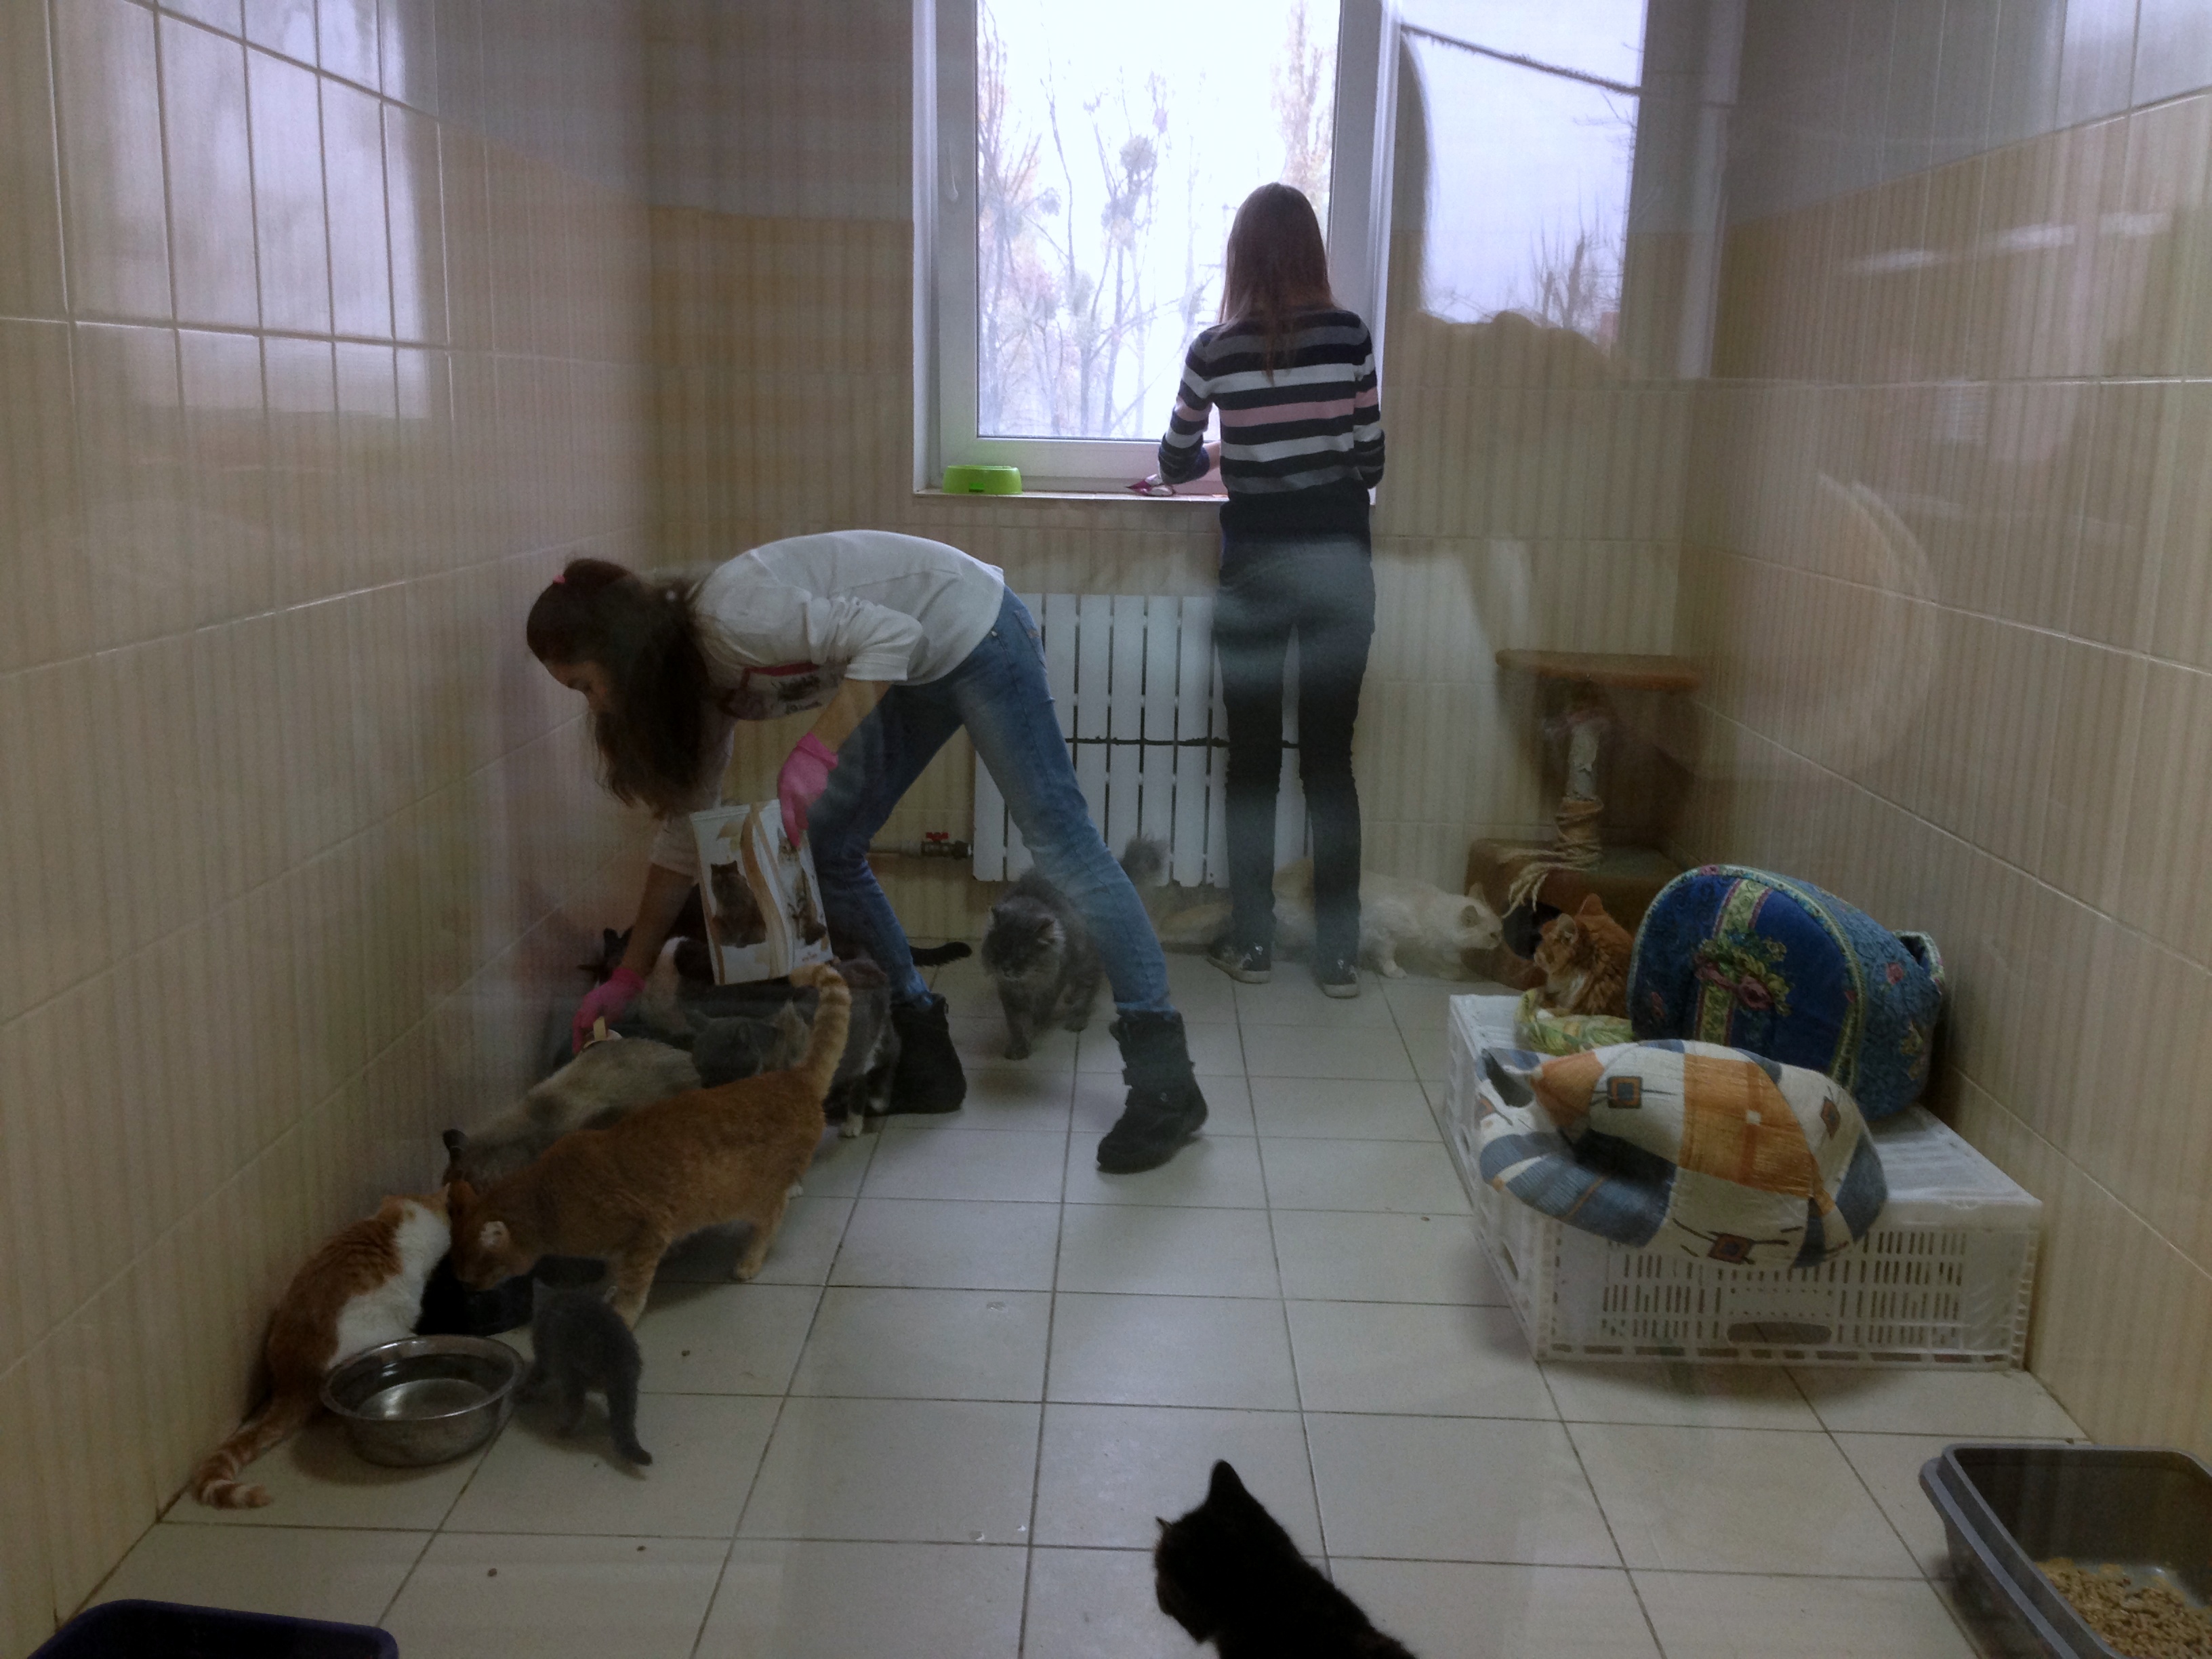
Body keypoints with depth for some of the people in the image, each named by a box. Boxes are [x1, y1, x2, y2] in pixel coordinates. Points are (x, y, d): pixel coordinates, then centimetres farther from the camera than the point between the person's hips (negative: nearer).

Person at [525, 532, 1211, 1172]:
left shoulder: (730, 616, -27)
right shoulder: (696, 677, 1)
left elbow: (892, 636, -29)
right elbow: (686, 831, 5)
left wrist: (816, 752, -36)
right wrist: (628, 975, 5)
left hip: (973, 631, -9)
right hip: (914, 673, 9)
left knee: (1058, 836, -12)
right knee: (825, 849, 4)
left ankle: (1165, 1082, -12)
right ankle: (924, 1058, 13)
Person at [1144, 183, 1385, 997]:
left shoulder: (1215, 349, -4)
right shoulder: (1350, 334, -4)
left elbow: (1175, 463, 8)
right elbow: (1371, 461, 0)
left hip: (1256, 556, -1)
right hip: (1339, 551, 1)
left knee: (1253, 756, 9)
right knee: (1330, 757, 6)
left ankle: (1251, 944, 16)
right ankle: (1338, 953, 10)